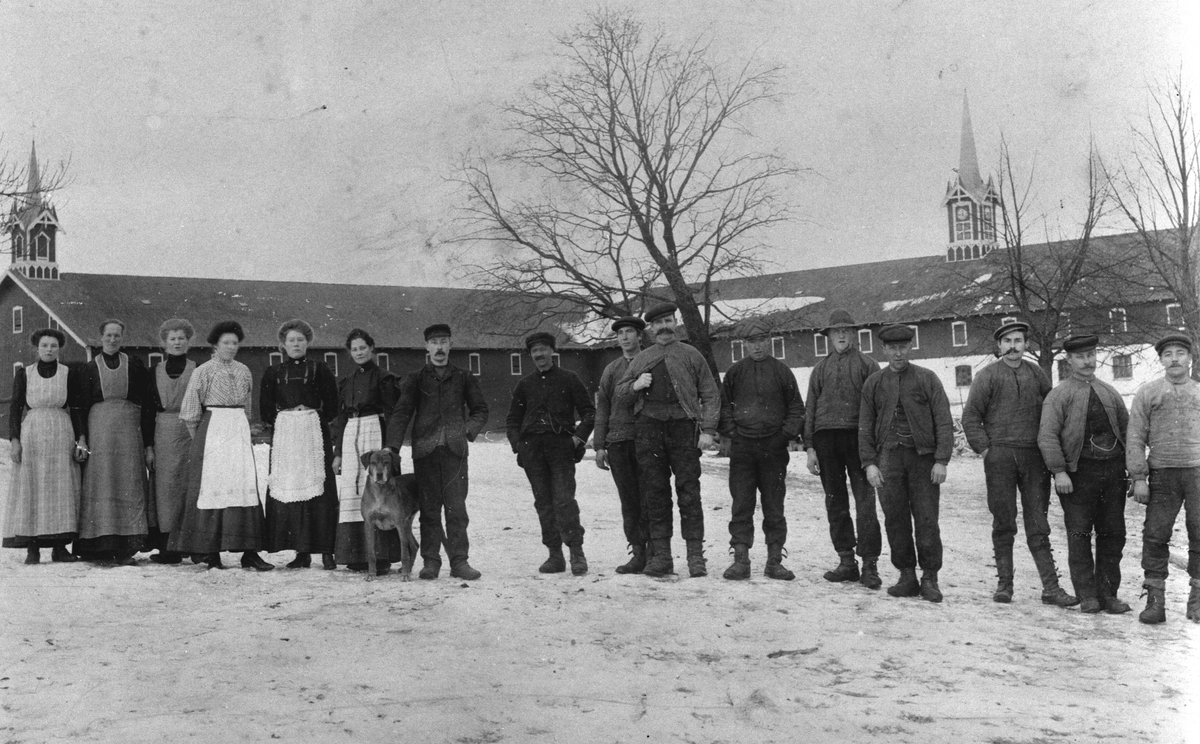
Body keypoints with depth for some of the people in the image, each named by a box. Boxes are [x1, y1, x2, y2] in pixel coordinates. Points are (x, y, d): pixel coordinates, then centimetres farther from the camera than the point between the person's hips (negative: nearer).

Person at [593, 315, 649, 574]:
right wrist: (599, 445, 9)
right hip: (618, 443, 4)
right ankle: (637, 552, 9)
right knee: (628, 501, 4)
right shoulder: (611, 370, 16)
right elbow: (602, 408, 15)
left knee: (647, 499, -5)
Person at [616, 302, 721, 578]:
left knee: (689, 492, -5)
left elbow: (710, 395, 5)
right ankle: (661, 557, 7)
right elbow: (619, 390, 23)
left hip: (683, 429, -3)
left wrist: (708, 430, -6)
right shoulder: (641, 359, 20)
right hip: (648, 429, 3)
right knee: (654, 494, 2)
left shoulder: (691, 355, 10)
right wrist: (635, 385, 1)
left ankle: (695, 557, -1)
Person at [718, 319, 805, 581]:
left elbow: (796, 408, 9)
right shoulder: (735, 371, 7)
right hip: (742, 448, 0)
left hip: (773, 448, 0)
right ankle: (740, 560, 3)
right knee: (741, 506, 0)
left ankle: (774, 561, 10)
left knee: (774, 507, 4)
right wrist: (729, 432, 1)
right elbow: (724, 404, 12)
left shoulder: (781, 371, 5)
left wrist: (786, 434, -2)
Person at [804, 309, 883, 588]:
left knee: (865, 503, -7)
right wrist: (809, 447, 6)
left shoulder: (867, 365, 7)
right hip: (826, 438, 4)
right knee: (835, 503, 7)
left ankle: (870, 564, -4)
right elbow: (810, 408, 14)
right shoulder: (821, 368, 16)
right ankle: (846, 561, 14)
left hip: (858, 438, -4)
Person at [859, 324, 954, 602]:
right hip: (889, 457, 2)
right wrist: (869, 463, 1)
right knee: (895, 519, 2)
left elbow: (944, 422, 1)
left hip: (923, 457, -2)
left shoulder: (927, 379, 3)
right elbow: (865, 426, 10)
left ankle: (930, 579, 6)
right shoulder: (873, 383, 10)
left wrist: (941, 461, -7)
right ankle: (907, 577, 11)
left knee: (926, 519, -3)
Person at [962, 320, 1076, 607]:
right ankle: (1004, 583, 12)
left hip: (1034, 456, 2)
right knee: (1003, 523, 3)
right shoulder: (988, 375, 2)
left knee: (1038, 524, 2)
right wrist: (984, 449, -6)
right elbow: (970, 416, 1)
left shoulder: (1036, 374, 11)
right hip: (999, 456, -2)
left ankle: (1051, 587, 3)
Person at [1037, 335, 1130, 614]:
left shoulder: (1109, 392, 16)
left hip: (1113, 469, 5)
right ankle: (1087, 596, 4)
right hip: (1079, 472, -5)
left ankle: (1108, 593, 14)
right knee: (1079, 534, -3)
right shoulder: (1059, 394, 0)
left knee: (1113, 533, 6)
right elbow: (1047, 436, -7)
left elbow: (1127, 429, 19)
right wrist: (1059, 472, -16)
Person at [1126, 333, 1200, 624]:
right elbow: (1135, 438, 3)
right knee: (1155, 537, -2)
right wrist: (1138, 478, -5)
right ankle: (1155, 601, 6)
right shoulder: (1147, 393, 7)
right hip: (1162, 473, -1)